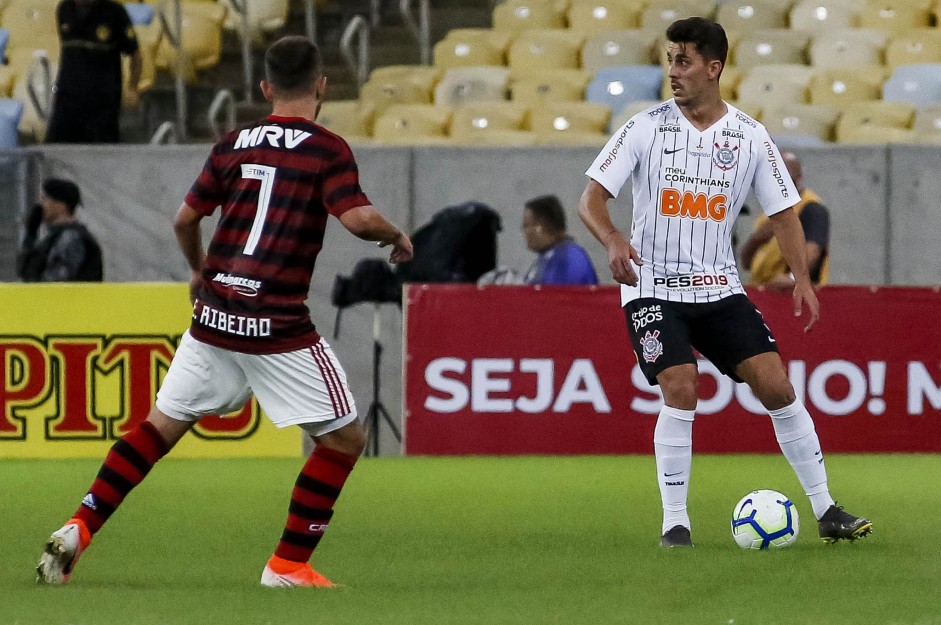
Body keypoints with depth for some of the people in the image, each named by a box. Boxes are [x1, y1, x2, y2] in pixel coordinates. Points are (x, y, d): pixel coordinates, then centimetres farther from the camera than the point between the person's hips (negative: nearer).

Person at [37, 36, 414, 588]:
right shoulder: (326, 149, -6)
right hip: (279, 325, -5)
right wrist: (397, 237, 2)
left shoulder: (234, 145, 10)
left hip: (214, 313, 5)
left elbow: (185, 218, 15)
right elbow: (358, 217, -19)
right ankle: (288, 566, 3)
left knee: (162, 425, 17)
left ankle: (78, 531, 8)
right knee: (345, 438, 7)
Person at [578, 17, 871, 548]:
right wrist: (612, 239, -28)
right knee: (681, 391, -19)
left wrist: (803, 280, -6)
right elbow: (592, 197, -7)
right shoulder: (646, 127, -5)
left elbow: (783, 211, 7)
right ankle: (675, 521, -7)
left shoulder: (751, 137, 0)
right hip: (654, 286, -2)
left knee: (776, 385, -6)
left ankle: (826, 511, 4)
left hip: (720, 288, 2)